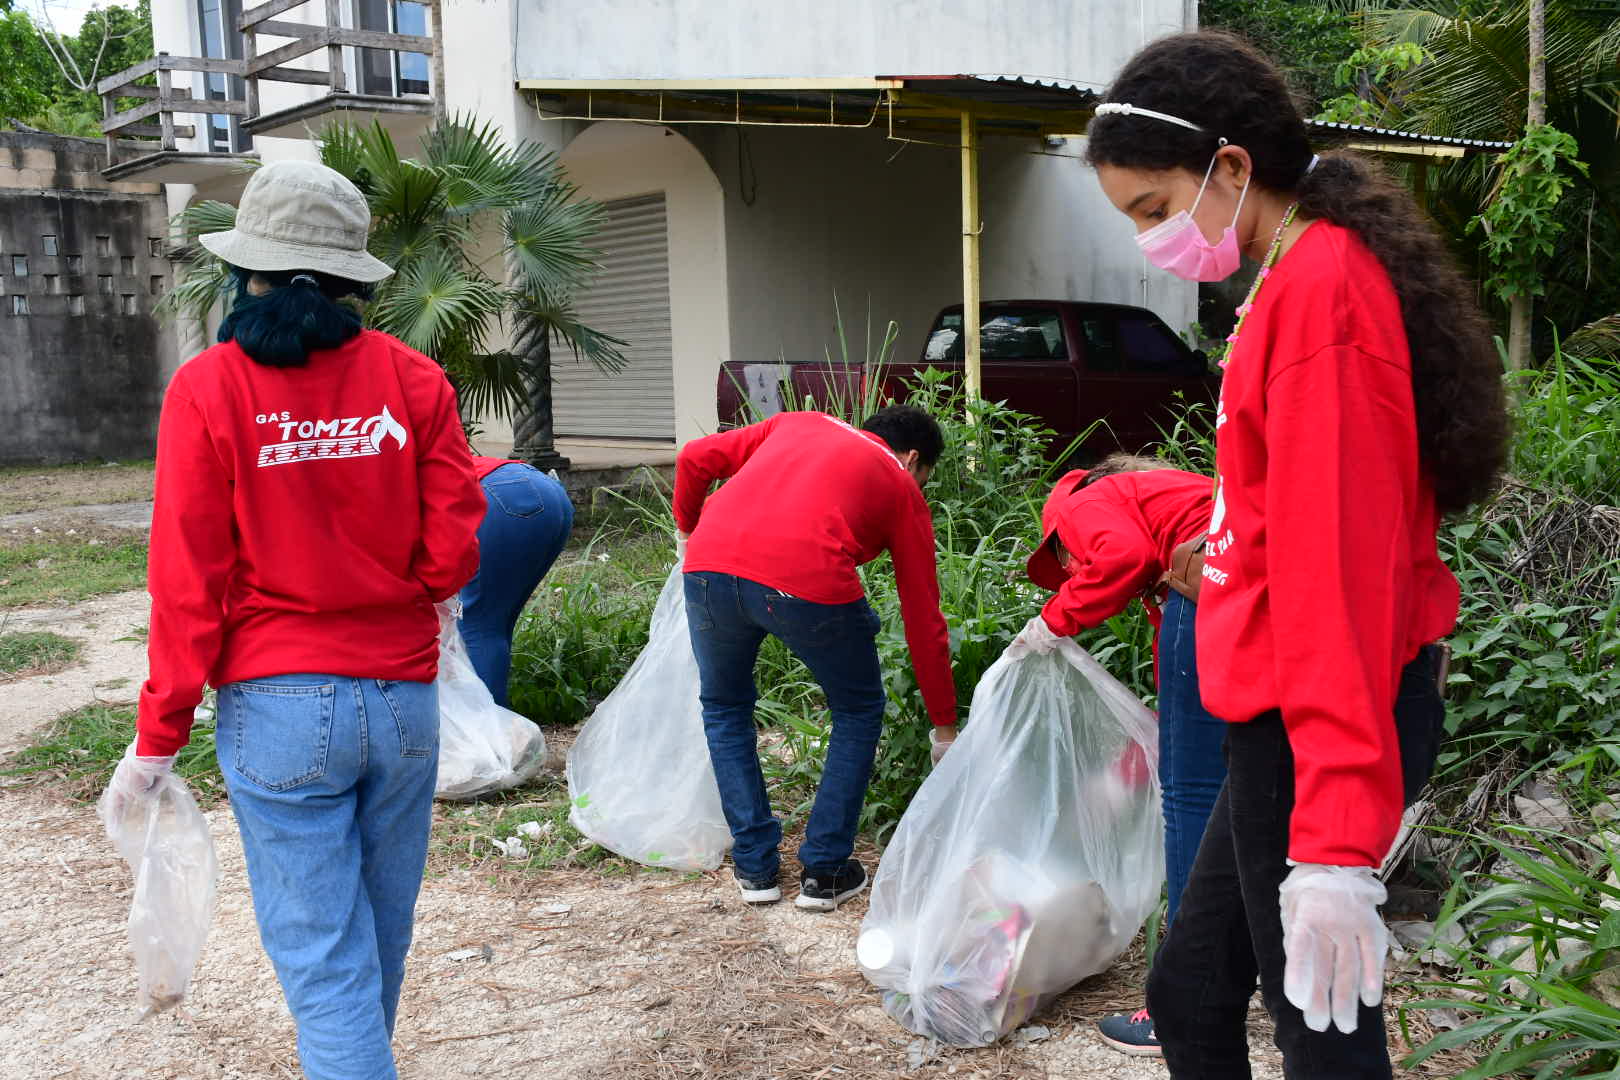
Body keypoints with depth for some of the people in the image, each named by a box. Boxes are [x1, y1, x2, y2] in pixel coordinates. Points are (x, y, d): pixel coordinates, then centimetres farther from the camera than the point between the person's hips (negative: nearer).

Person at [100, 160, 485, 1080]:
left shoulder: (209, 389, -8)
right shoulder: (413, 379, -2)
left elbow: (188, 579, -8)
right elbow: (453, 555, -5)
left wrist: (161, 735, -1)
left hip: (280, 703, -3)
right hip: (404, 695, 3)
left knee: (322, 954, 4)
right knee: (380, 932, 20)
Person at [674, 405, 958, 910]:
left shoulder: (799, 424, 31)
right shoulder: (902, 489, 23)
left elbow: (695, 458, 22)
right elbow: (923, 618, 23)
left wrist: (687, 529, 40)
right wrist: (945, 726, 30)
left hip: (710, 566, 3)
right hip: (809, 583, -3)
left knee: (724, 708, 28)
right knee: (858, 714, 23)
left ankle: (755, 868, 28)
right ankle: (823, 873, 23)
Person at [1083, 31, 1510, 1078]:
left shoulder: (1320, 285, -16)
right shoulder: (1311, 276, 13)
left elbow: (1340, 565, -22)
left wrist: (1334, 846, -24)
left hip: (1317, 730, -10)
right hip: (1292, 723, 10)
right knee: (1191, 996, 17)